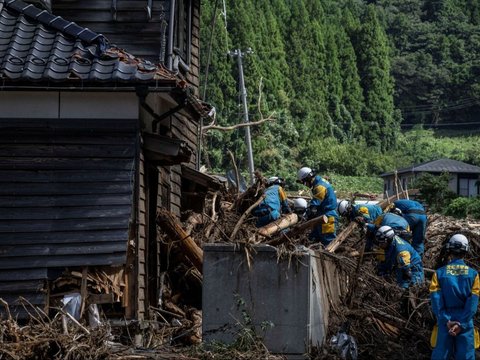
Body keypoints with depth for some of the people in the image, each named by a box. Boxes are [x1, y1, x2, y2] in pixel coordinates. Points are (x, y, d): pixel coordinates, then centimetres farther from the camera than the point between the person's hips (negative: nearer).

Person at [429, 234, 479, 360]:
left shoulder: (439, 273, -3)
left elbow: (436, 300, -9)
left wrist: (447, 321, -10)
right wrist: (461, 324, -12)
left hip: (445, 321, 0)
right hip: (465, 322, 0)